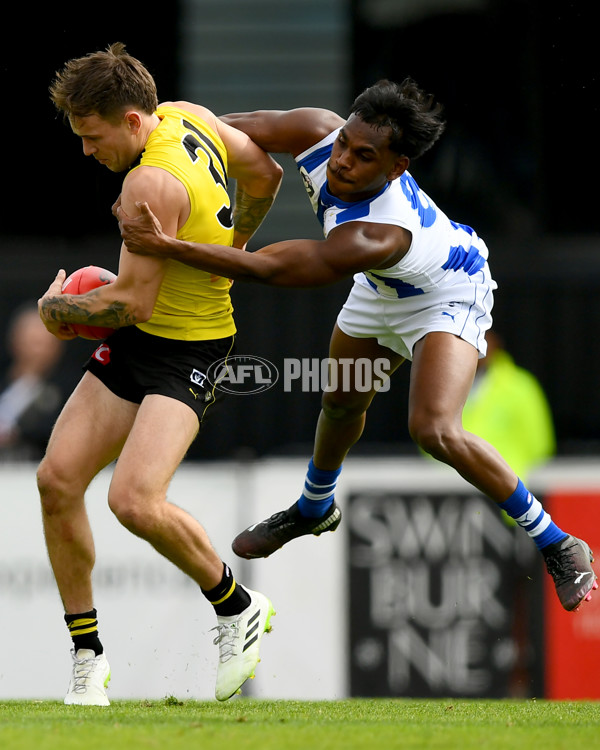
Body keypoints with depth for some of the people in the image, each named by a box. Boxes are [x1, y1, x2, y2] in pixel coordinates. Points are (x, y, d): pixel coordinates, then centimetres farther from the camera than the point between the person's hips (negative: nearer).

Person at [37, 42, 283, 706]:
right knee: (57, 478, -2)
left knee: (134, 501, -25)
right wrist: (225, 255, 33)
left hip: (186, 352, -10)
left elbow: (133, 302, -23)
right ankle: (87, 657, 7)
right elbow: (264, 174, 19)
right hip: (132, 347, 10)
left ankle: (238, 607, 1)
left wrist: (56, 309, -5)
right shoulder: (189, 118, 3)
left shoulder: (151, 183, -24)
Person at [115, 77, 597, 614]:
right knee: (342, 400, 24)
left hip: (447, 295, -8)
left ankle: (557, 544, -9)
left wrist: (166, 247, -51)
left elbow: (269, 269, -48)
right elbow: (229, 129, -15)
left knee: (434, 429, -25)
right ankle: (315, 507, 55)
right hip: (383, 290, 8)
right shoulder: (319, 133, -30)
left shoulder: (372, 238, -46)